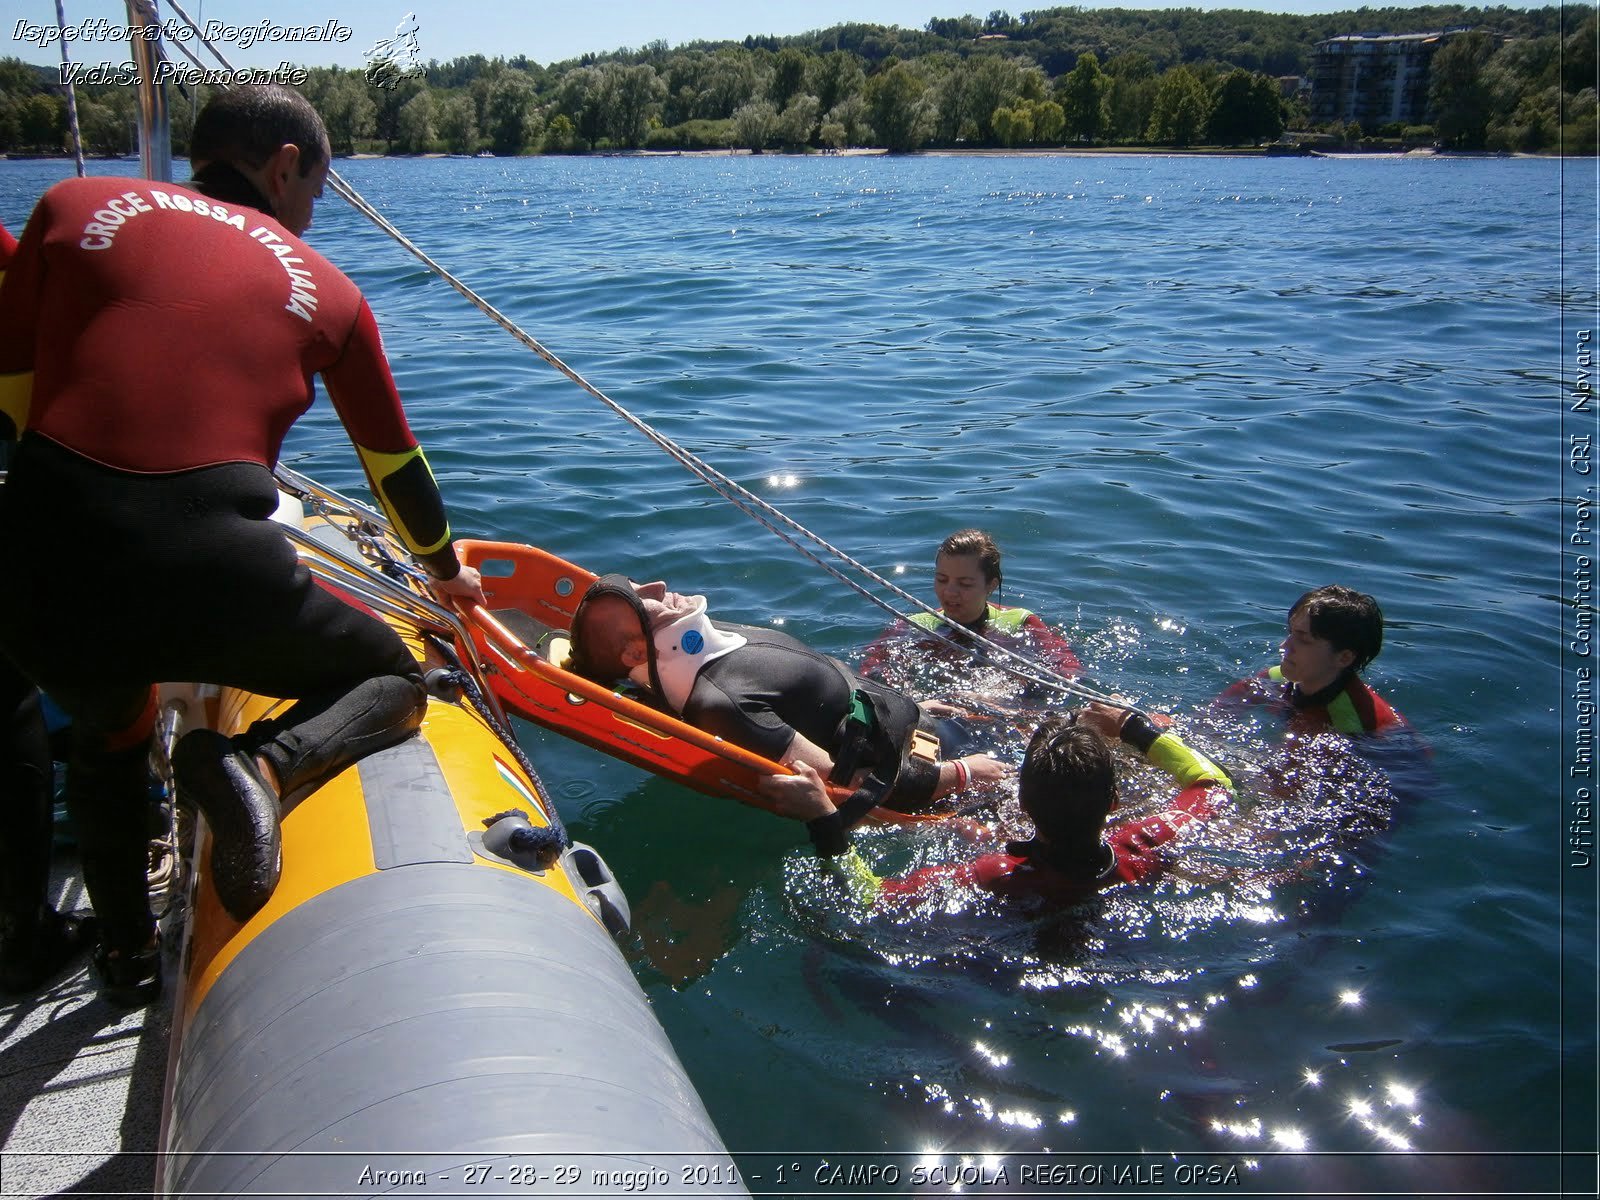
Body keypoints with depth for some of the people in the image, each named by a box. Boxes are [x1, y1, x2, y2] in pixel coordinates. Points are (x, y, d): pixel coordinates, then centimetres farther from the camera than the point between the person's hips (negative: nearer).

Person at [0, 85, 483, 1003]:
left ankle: (126, 949, 44)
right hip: (207, 573, -3)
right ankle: (267, 765, -7)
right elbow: (394, 462, 25)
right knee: (392, 679, 24)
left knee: (105, 738, 37)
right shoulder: (324, 289, 14)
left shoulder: (75, 205, 14)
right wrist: (447, 570, 41)